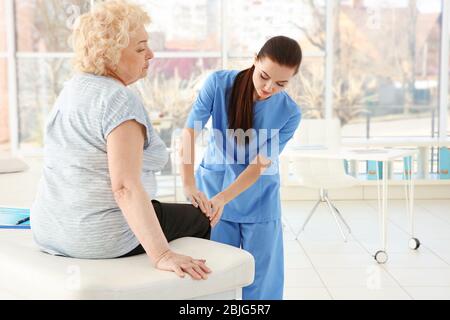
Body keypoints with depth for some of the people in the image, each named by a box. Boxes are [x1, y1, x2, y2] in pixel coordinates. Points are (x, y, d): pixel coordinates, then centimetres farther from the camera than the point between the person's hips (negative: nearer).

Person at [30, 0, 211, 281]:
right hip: (101, 240, -9)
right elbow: (125, 186, -30)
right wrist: (162, 256, -33)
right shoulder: (120, 100, -22)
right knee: (198, 219, 15)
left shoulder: (72, 88, 7)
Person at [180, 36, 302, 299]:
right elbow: (190, 133, -21)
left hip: (258, 201, 1)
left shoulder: (290, 113, -14)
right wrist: (189, 184, -35)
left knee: (261, 278, 7)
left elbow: (261, 165, -17)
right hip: (212, 187, 0)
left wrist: (223, 198, -31)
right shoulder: (219, 83, -16)